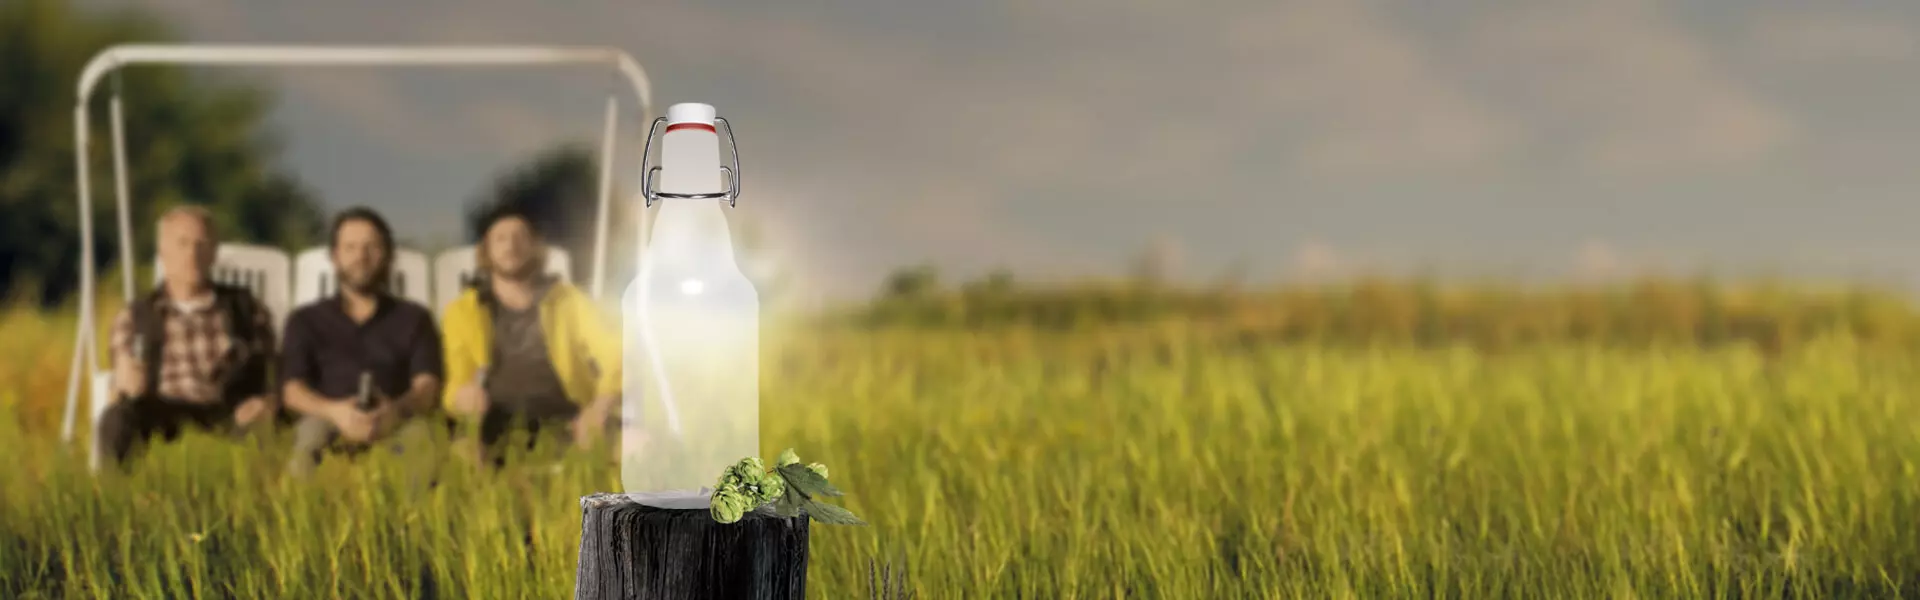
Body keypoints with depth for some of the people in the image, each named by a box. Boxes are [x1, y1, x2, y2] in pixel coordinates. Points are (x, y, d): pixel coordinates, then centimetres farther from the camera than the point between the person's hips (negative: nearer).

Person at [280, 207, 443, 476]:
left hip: (394, 424, 0)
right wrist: (334, 411, -19)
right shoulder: (306, 321, 23)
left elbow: (427, 386, 5)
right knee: (312, 433, -39)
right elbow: (293, 390, 7)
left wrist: (397, 410, -23)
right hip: (328, 421, 0)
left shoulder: (414, 318, 22)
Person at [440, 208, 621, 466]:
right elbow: (456, 386, 8)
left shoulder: (570, 302, 9)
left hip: (567, 433, 0)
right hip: (497, 439, 0)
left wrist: (601, 406, -24)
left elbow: (619, 358, -3)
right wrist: (463, 397, -19)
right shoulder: (462, 312, 12)